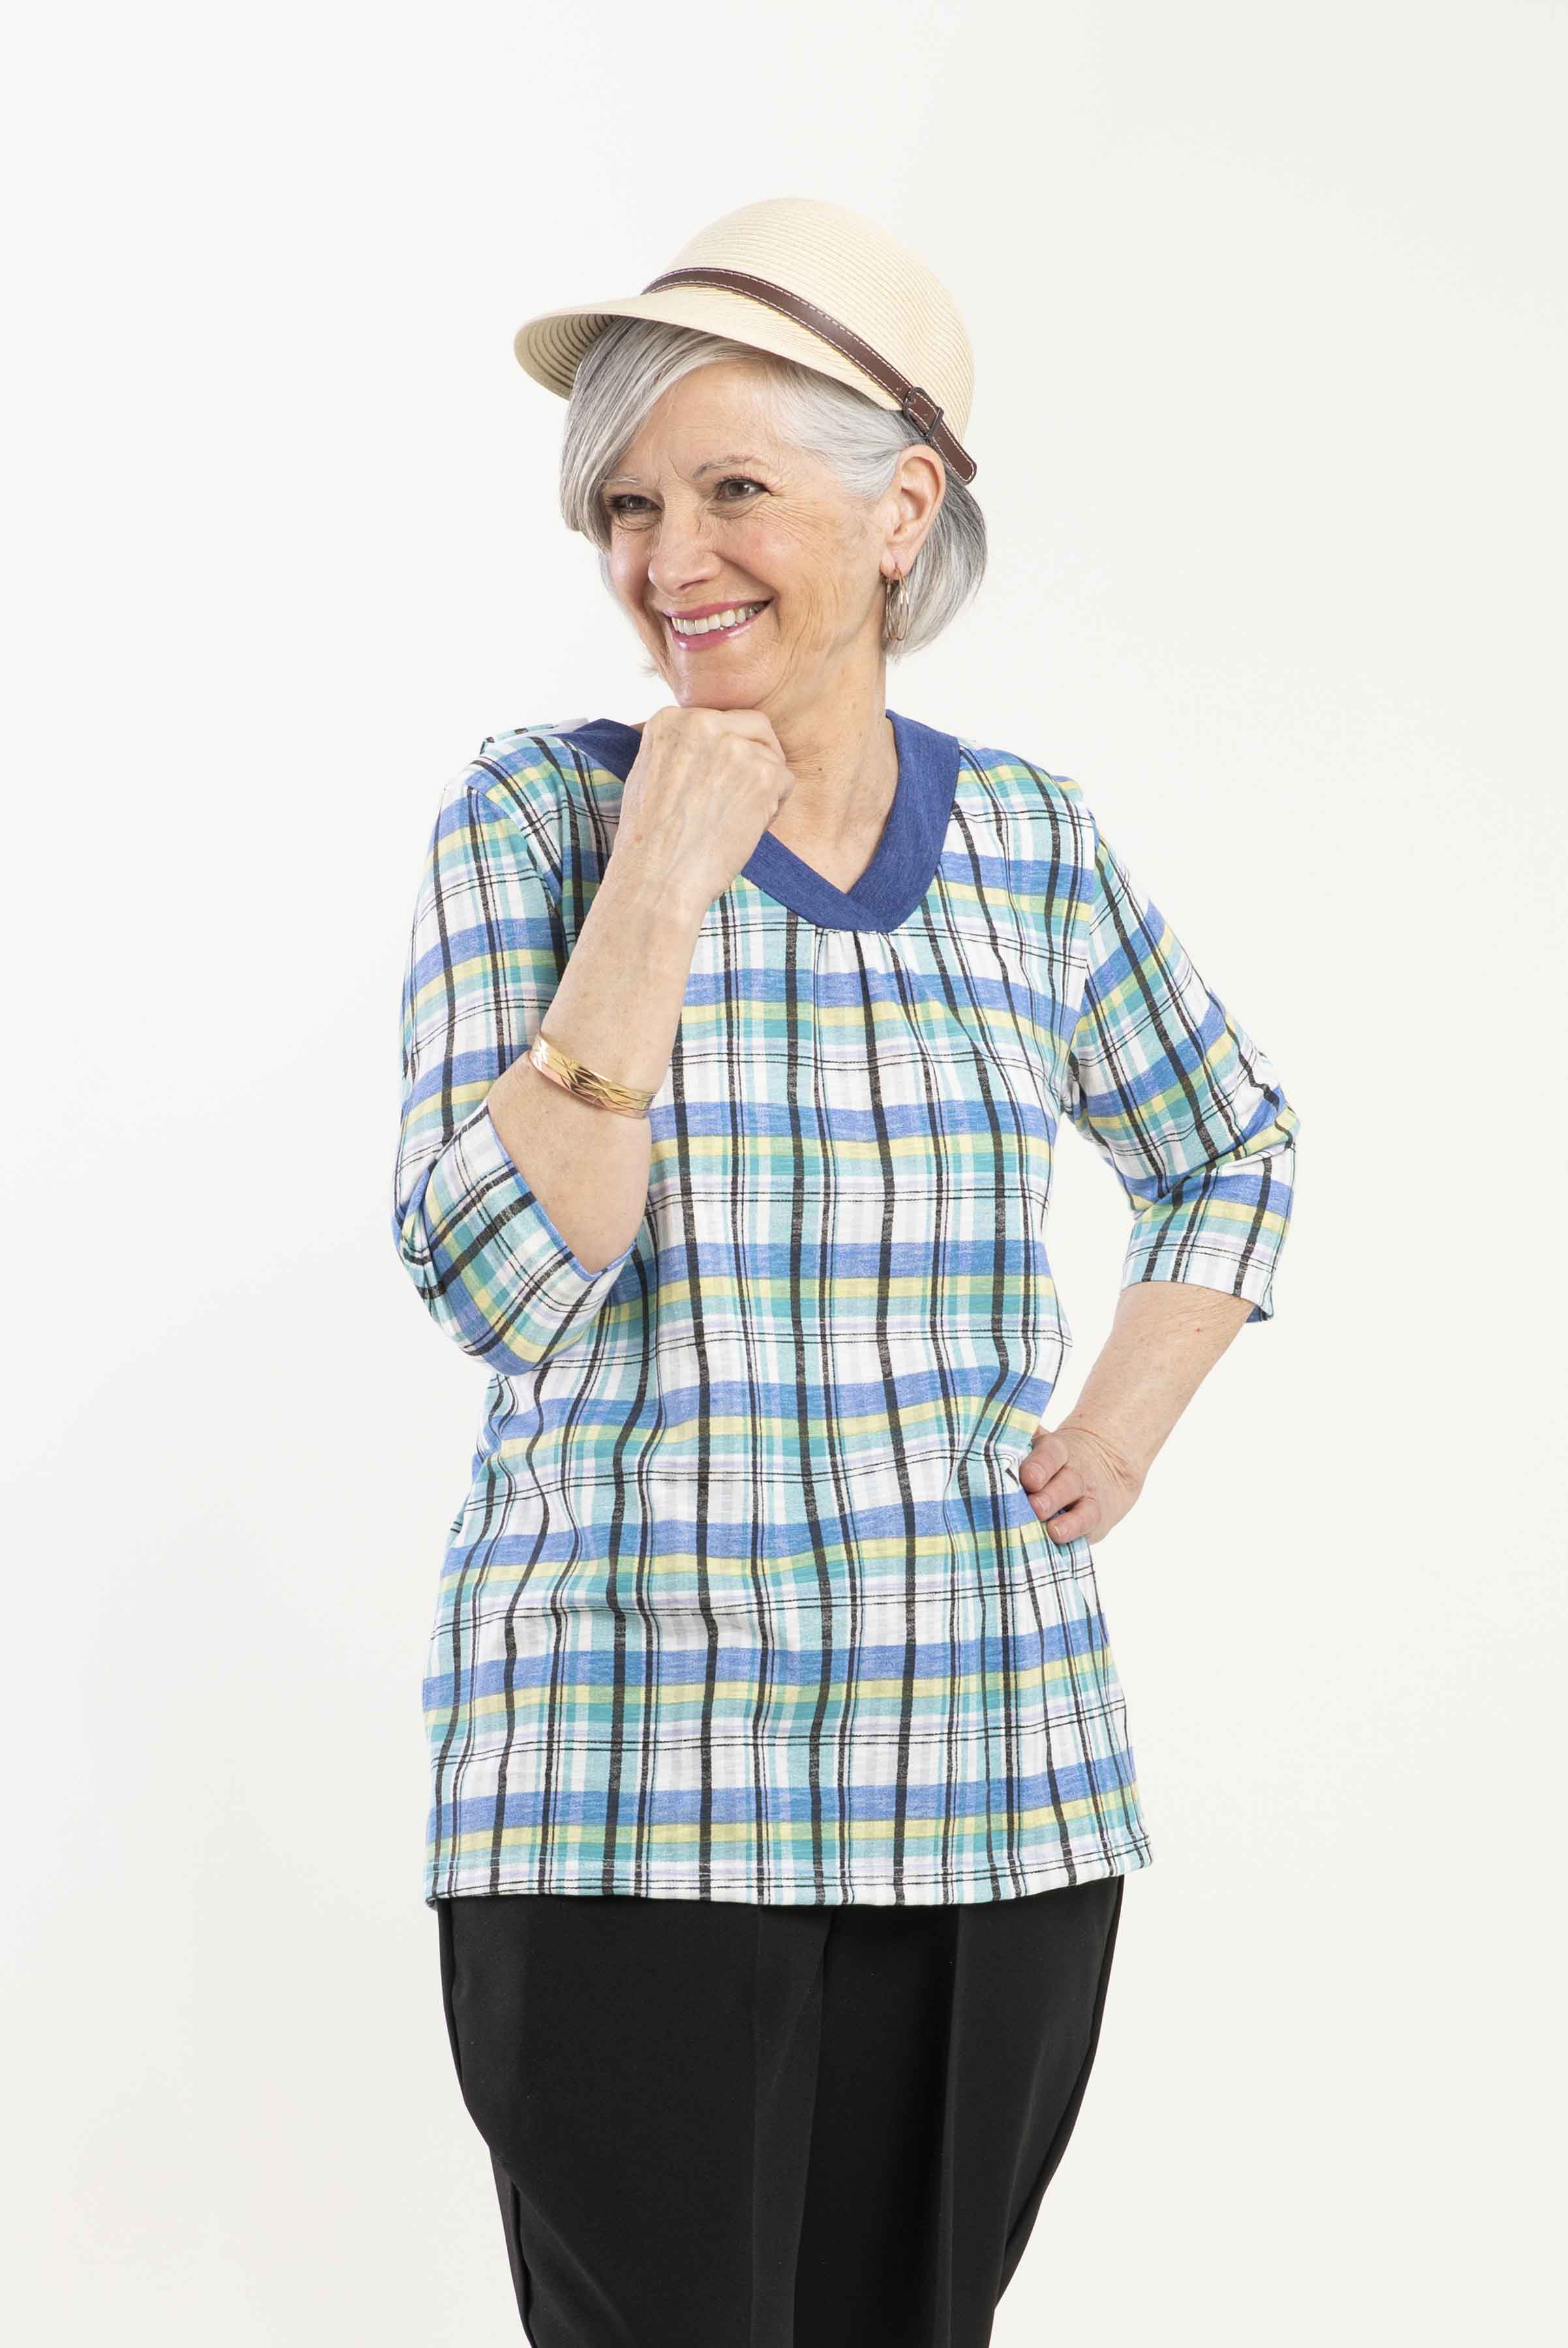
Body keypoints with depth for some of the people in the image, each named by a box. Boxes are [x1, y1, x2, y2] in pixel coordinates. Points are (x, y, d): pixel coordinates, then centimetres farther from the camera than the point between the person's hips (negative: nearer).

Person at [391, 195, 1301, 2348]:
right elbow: (493, 1286, -13)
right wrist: (659, 885, -17)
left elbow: (1236, 1150, 24)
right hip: (619, 1786, -3)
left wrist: (1125, 1430, 10)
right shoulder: (541, 814, -2)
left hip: (994, 1774, 3)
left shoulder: (1027, 839, 7)